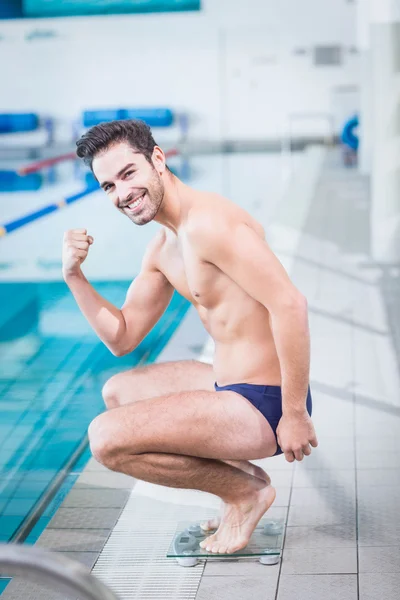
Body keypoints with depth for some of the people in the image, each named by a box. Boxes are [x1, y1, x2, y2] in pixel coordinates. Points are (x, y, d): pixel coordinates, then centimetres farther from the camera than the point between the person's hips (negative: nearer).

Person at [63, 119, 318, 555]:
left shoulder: (208, 223, -20)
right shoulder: (163, 247, 12)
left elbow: (290, 305, -27)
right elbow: (122, 338, 17)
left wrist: (295, 414, -24)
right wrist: (74, 276, 3)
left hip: (264, 407, -10)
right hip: (229, 385, 10)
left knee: (106, 438, -19)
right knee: (118, 392, 27)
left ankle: (247, 490, 0)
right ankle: (238, 477, 15)